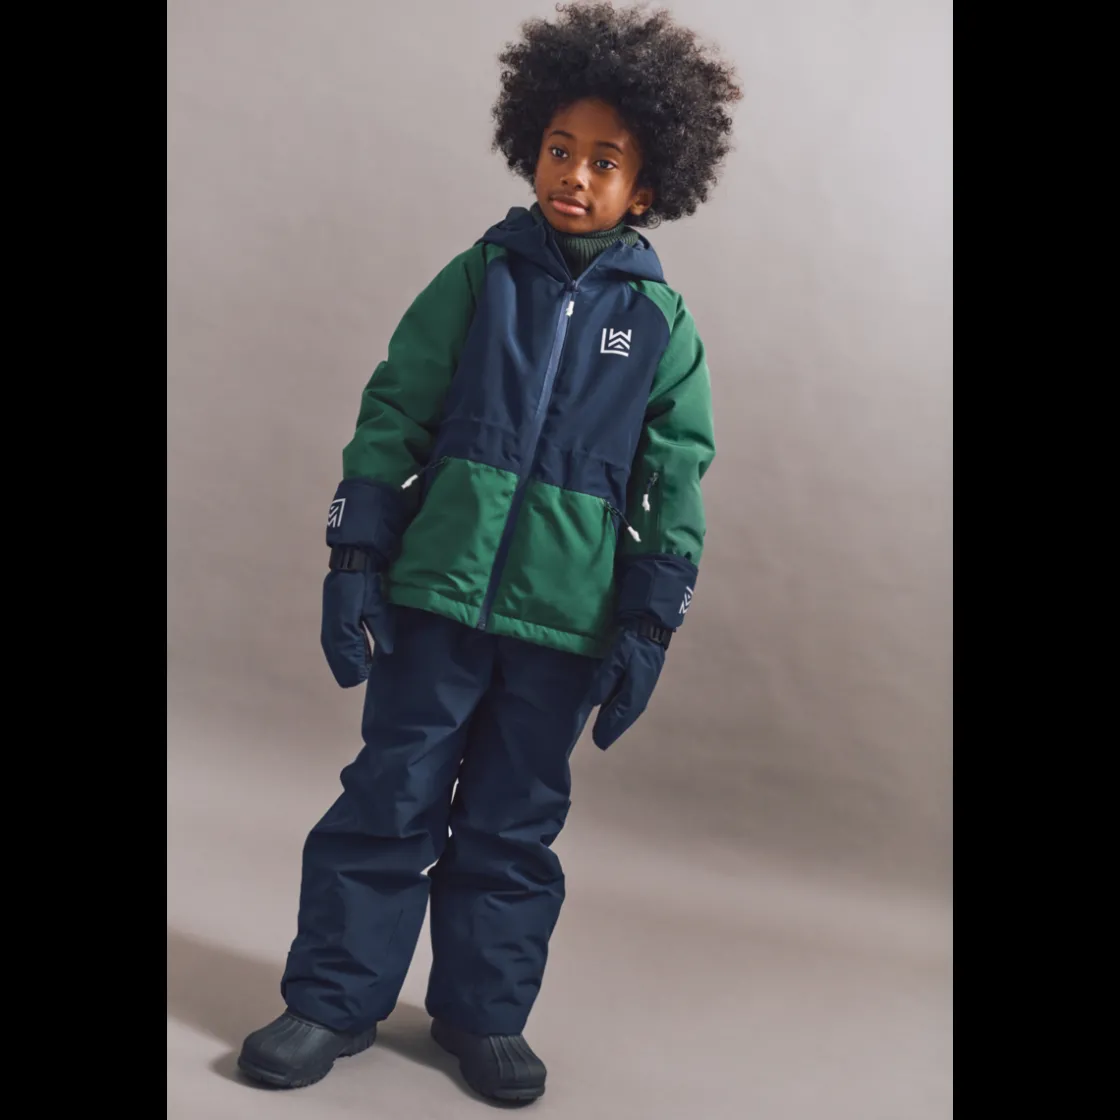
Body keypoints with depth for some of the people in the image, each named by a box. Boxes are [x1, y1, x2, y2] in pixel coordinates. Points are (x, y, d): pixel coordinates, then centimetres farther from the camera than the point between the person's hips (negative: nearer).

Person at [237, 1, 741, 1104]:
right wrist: (353, 561, -4)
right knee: (391, 796, 6)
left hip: (566, 619, 1)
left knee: (514, 822, 12)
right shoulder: (479, 276, 2)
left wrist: (647, 630, 0)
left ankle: (484, 1011, 28)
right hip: (435, 594, 0)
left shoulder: (662, 324, 3)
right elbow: (391, 418, 1)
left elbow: (676, 486, 4)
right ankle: (333, 1000, 22)